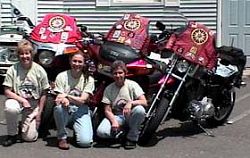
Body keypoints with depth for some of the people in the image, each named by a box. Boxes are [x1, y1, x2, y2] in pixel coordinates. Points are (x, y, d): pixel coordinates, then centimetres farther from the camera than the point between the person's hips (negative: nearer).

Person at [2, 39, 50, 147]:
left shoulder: (40, 71, -7)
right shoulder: (13, 70, -10)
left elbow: (43, 94, -1)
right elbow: (7, 91, -8)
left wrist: (39, 112, -3)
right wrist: (22, 100, -21)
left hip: (33, 104, 1)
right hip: (17, 100, 0)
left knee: (30, 137, -9)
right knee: (10, 108, -38)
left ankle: (25, 124, 28)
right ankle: (12, 135, -11)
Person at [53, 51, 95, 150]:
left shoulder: (89, 79, -1)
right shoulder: (61, 76, -1)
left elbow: (82, 100, -11)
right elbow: (59, 98, -9)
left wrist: (66, 96, -25)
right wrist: (64, 100, -33)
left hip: (80, 112, 0)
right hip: (66, 111, 1)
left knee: (85, 141, -23)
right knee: (59, 107, -38)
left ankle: (76, 129, 15)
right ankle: (62, 137, -14)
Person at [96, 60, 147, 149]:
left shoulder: (132, 84, -5)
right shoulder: (108, 89, 0)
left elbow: (144, 102, -14)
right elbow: (107, 110, -4)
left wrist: (131, 103, -32)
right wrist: (114, 121, -24)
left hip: (130, 116, 0)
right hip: (116, 116, 1)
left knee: (140, 110, -36)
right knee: (101, 132, -29)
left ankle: (132, 137, -12)